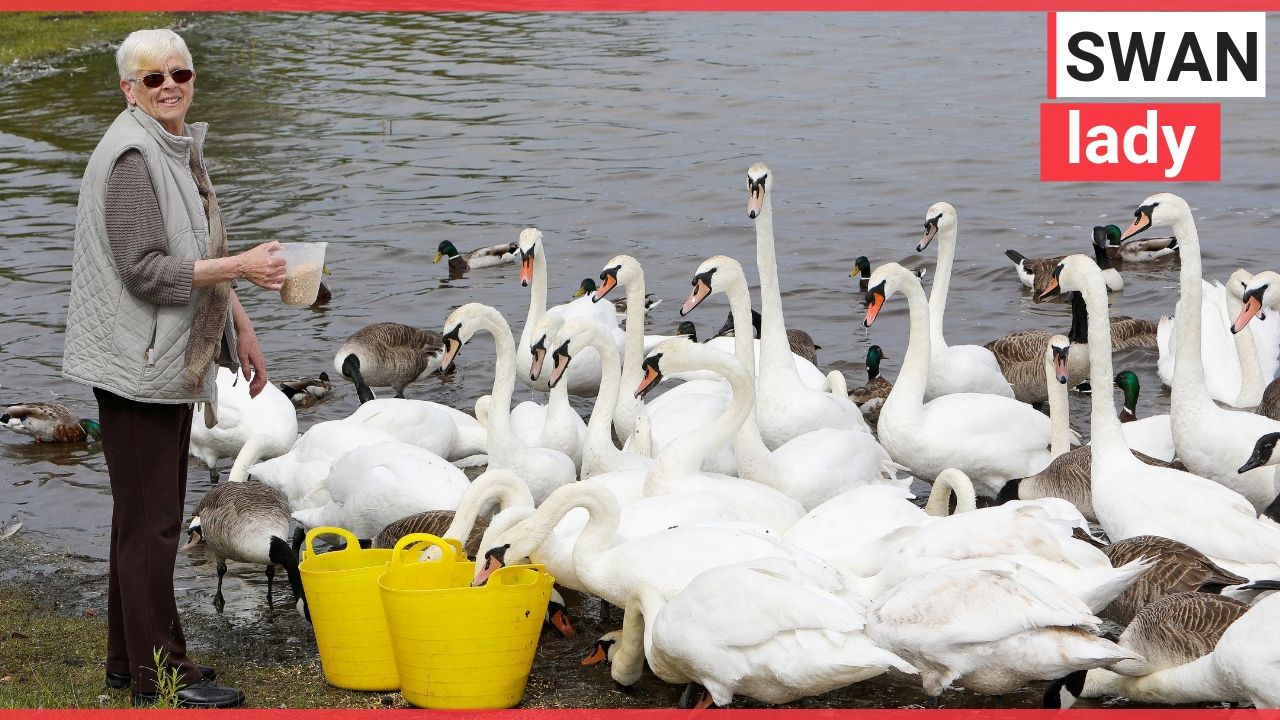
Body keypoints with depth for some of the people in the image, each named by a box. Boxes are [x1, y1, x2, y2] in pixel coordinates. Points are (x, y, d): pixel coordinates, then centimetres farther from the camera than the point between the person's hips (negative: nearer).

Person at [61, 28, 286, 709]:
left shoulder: (181, 148, 14)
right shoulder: (132, 156, -16)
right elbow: (145, 270, -22)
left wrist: (240, 328, 23)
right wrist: (239, 266, -24)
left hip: (171, 362, 10)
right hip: (136, 364, -10)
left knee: (145, 516, 16)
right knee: (149, 521, -5)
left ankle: (130, 660, 25)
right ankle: (160, 672, 0)